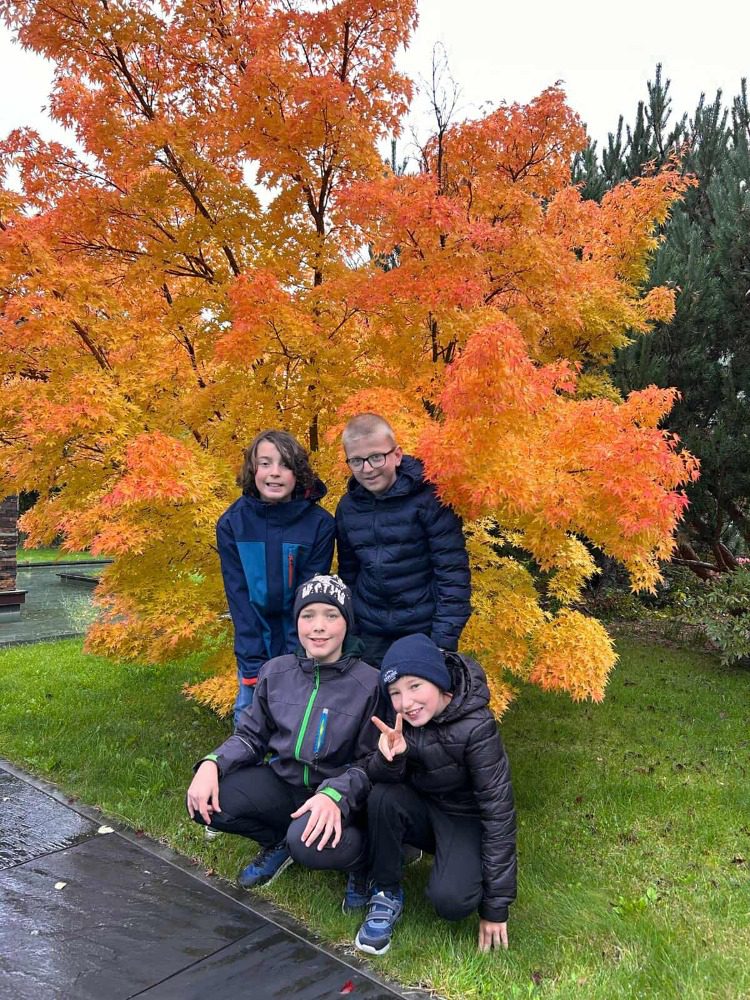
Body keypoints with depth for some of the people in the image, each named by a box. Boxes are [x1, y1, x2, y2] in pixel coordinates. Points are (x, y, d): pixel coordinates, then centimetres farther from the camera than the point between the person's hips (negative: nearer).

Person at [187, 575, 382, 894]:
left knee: (310, 841, -36)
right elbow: (251, 736, 6)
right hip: (283, 783, 5)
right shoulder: (275, 672, -1)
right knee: (202, 802, -16)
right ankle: (279, 842, 11)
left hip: (339, 797, -4)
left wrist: (334, 794, -31)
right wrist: (212, 763, -14)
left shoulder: (370, 684, -14)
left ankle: (363, 855, 2)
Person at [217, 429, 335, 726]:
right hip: (254, 645, 2)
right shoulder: (231, 523, -9)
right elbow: (238, 596, -9)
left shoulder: (320, 524, -14)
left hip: (304, 647, -1)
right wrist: (254, 665, -14)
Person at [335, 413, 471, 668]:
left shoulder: (428, 498, -13)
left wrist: (445, 638, -16)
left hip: (425, 631, -4)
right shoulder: (348, 507, 2)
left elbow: (452, 571, -14)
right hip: (371, 637, 4)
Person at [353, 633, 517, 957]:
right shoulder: (398, 715, -15)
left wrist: (496, 905, -20)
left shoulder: (476, 727, -29)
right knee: (383, 796, -28)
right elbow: (377, 778, -16)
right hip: (422, 810, 4)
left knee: (451, 900, -29)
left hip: (466, 820, -3)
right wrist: (388, 757, -41)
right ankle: (386, 893, -7)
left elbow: (498, 811, -24)